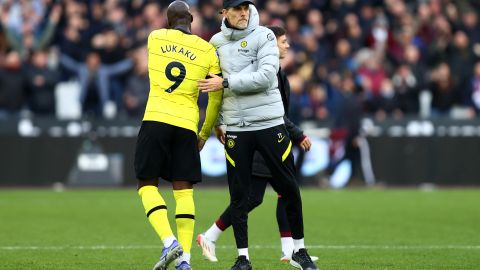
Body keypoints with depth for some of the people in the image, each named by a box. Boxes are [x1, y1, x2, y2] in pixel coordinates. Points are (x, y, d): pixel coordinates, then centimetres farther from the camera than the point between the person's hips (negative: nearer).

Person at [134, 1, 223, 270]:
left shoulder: (155, 38, 6)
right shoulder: (209, 51, 5)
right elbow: (217, 98, 8)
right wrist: (205, 134, 21)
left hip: (156, 119, -1)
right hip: (186, 124, 1)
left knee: (147, 185, 6)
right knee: (184, 190, 5)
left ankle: (170, 242, -14)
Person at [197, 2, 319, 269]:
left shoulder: (264, 36, -4)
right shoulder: (216, 43, 8)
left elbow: (266, 77, -17)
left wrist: (225, 82, -19)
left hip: (270, 124, -2)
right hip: (236, 128, 2)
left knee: (289, 188, 3)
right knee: (238, 195, 1)